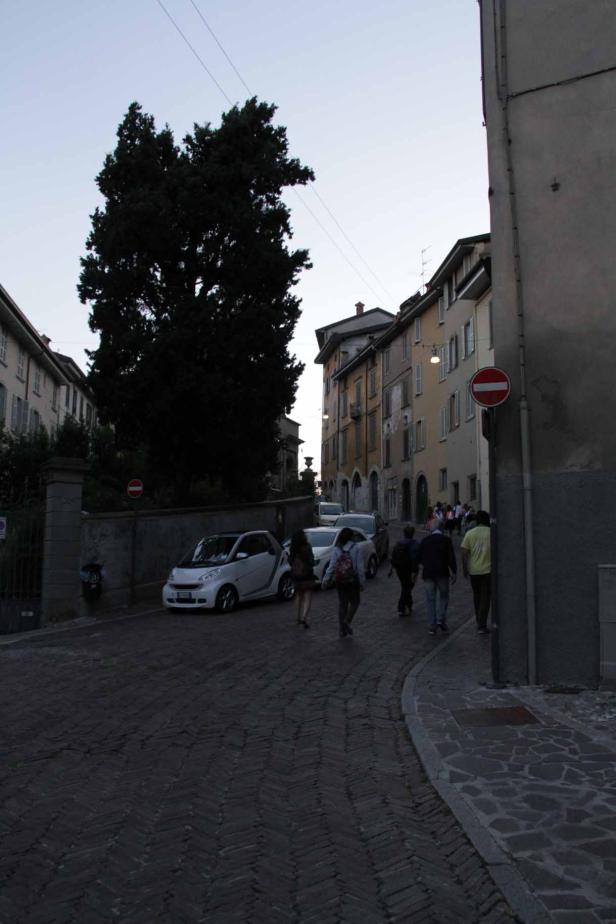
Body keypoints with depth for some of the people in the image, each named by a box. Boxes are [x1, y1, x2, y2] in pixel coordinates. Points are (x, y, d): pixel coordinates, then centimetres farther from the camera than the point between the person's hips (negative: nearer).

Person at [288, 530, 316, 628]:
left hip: (295, 575, 5)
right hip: (307, 575, -5)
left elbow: (290, 562, 7)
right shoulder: (307, 547, -14)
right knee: (308, 597, -1)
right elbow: (311, 562, -16)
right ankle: (304, 617, -17)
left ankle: (298, 618, 25)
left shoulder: (292, 549, 1)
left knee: (298, 596, 19)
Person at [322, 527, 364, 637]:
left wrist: (325, 580, -1)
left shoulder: (336, 549, -3)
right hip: (352, 580, -2)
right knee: (354, 602, 14)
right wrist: (361, 582, -2)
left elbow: (331, 566, -6)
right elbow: (359, 566, -8)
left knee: (342, 603, 13)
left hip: (339, 581, 2)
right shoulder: (355, 548, -8)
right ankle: (347, 621, -8)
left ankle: (342, 629, 13)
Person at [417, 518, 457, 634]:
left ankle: (432, 626, 5)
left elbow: (418, 558, 6)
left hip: (428, 573, 1)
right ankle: (441, 619, -1)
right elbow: (451, 558, -5)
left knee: (430, 599, 6)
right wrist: (453, 572, 2)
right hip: (443, 573, -1)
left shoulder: (424, 540, 3)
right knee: (443, 596, 15)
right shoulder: (446, 540, -2)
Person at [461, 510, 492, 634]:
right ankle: (482, 626, -1)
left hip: (473, 570, 2)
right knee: (485, 598, 2)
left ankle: (479, 623, 28)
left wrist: (464, 569, 6)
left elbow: (464, 553, -3)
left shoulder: (469, 533, -1)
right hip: (488, 569, -2)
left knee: (476, 596, 19)